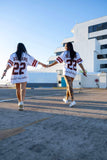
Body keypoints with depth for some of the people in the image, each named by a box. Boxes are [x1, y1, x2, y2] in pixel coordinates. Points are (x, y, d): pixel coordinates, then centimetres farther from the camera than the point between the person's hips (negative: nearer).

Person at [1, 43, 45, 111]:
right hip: (23, 75, -2)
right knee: (23, 89, -9)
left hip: (15, 75, 3)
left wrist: (5, 71, -20)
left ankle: (20, 102, 32)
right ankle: (21, 102, -30)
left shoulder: (13, 55, 6)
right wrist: (42, 64, 29)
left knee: (18, 89, 17)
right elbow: (35, 61, 15)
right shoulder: (26, 56, 5)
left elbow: (9, 63, -10)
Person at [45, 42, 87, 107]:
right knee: (69, 85, 19)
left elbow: (57, 61, -4)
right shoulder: (76, 54, 9)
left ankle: (73, 101, -22)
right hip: (74, 72, 5)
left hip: (67, 72, -5)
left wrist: (49, 65, 1)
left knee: (70, 86, -10)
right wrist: (84, 71, -3)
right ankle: (66, 99, 32)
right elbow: (80, 63, -1)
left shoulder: (65, 53, -1)